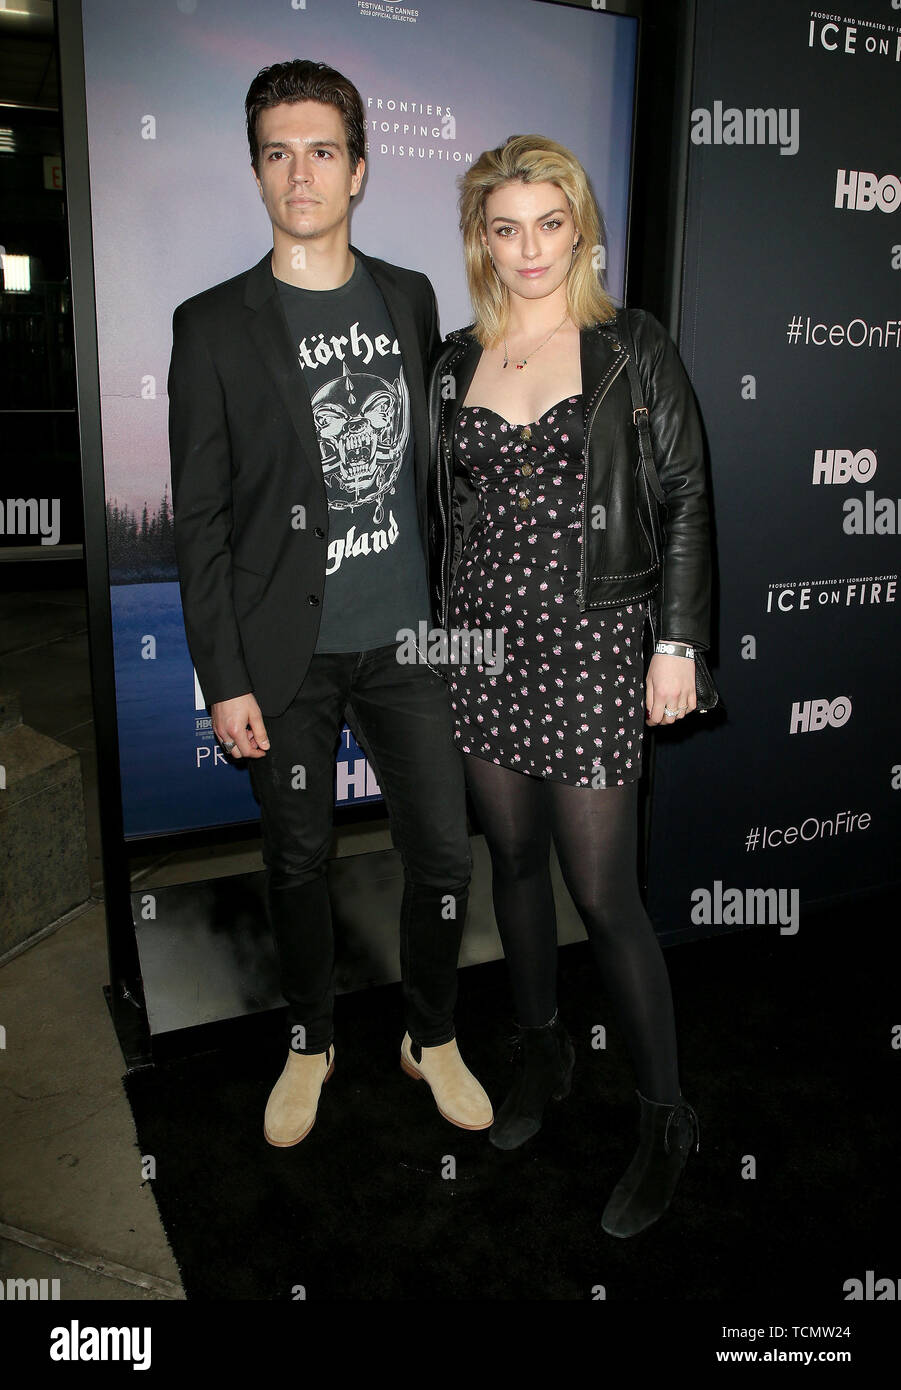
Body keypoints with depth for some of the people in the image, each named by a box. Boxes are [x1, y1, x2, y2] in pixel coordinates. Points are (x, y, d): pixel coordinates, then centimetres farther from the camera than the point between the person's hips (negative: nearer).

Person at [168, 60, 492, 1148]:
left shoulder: (410, 299, 7)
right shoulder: (213, 325, -3)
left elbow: (429, 464, 12)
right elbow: (200, 519, -5)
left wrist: (451, 609, 11)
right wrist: (223, 679, -8)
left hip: (405, 640, 3)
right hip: (287, 656, -2)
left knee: (444, 856, 6)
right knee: (297, 861, 12)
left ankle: (431, 1038, 32)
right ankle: (309, 1044, 37)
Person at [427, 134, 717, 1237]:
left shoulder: (634, 350, 0)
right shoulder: (458, 358, 10)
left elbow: (687, 500, -2)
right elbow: (443, 506, 14)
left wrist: (678, 644, -8)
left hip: (588, 646, -4)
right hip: (480, 643, 5)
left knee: (601, 889, -3)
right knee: (513, 856, 15)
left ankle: (665, 1116, 18)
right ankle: (541, 1051, 37)